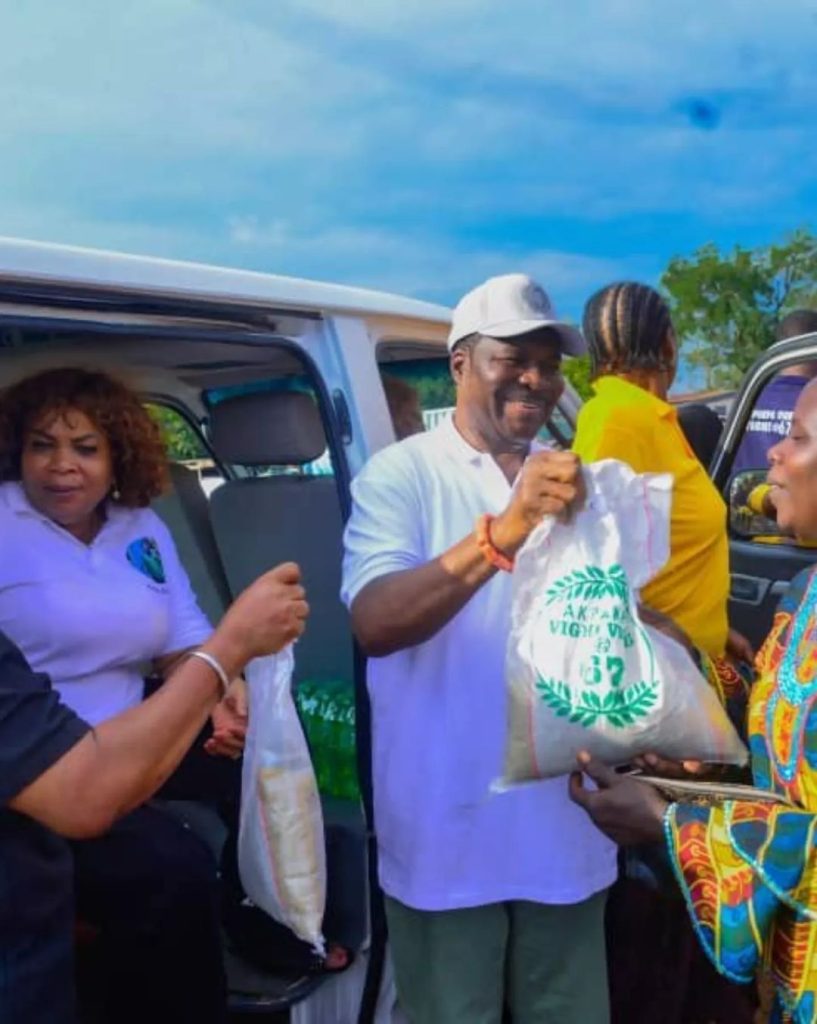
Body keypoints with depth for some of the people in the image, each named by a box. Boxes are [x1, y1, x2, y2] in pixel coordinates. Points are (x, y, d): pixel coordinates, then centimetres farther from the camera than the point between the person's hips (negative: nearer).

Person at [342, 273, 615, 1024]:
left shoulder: (573, 481, 9)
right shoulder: (402, 473, -8)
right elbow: (374, 622, -23)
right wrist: (500, 536, -35)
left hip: (565, 828, 5)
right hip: (448, 837, -4)